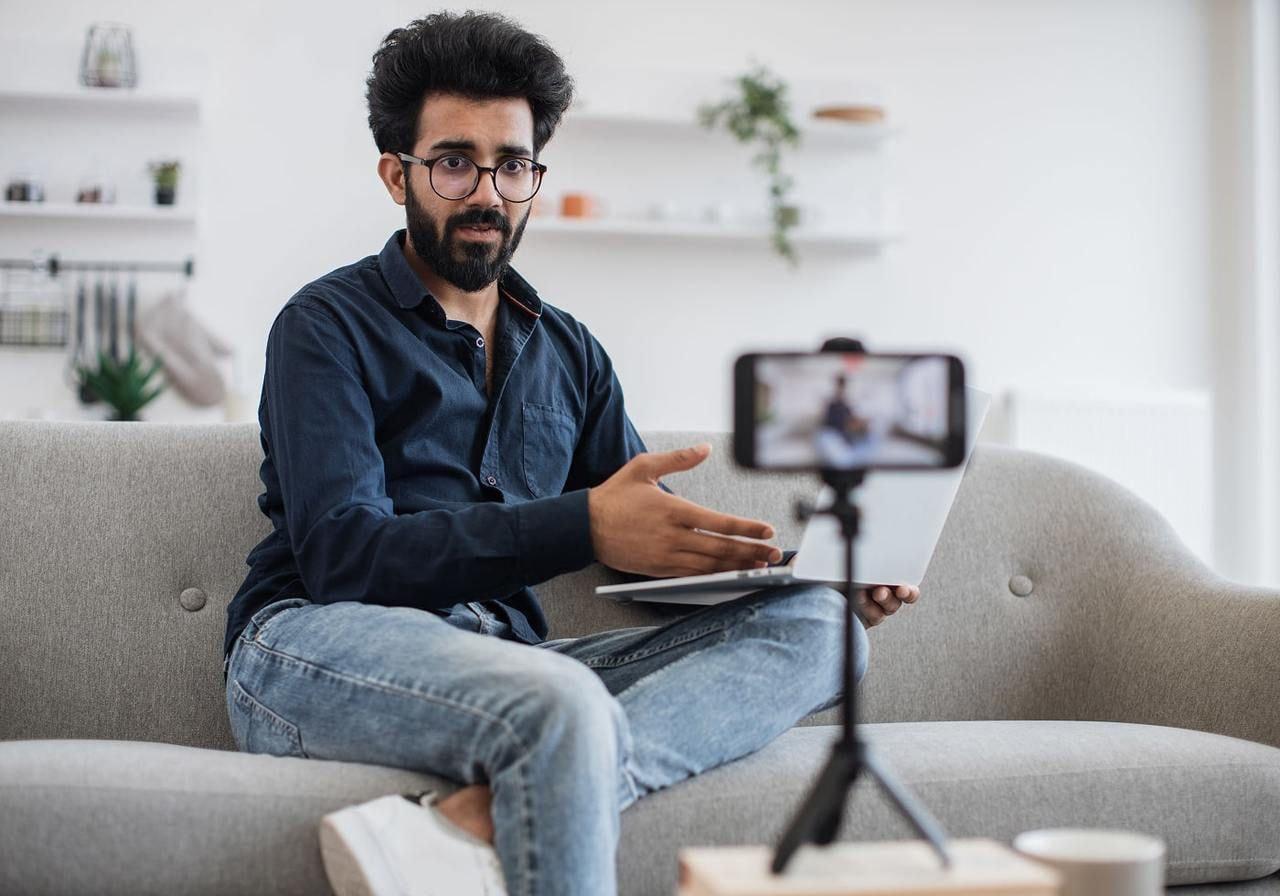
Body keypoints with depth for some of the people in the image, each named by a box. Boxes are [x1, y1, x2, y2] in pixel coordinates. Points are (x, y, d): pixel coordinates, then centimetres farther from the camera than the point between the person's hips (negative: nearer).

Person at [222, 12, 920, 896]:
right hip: (315, 643, -7)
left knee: (812, 624, -18)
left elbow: (654, 534, 20)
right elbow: (340, 552, -11)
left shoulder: (568, 351, 22)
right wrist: (583, 526, -23)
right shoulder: (329, 326, 4)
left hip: (506, 656, 7)